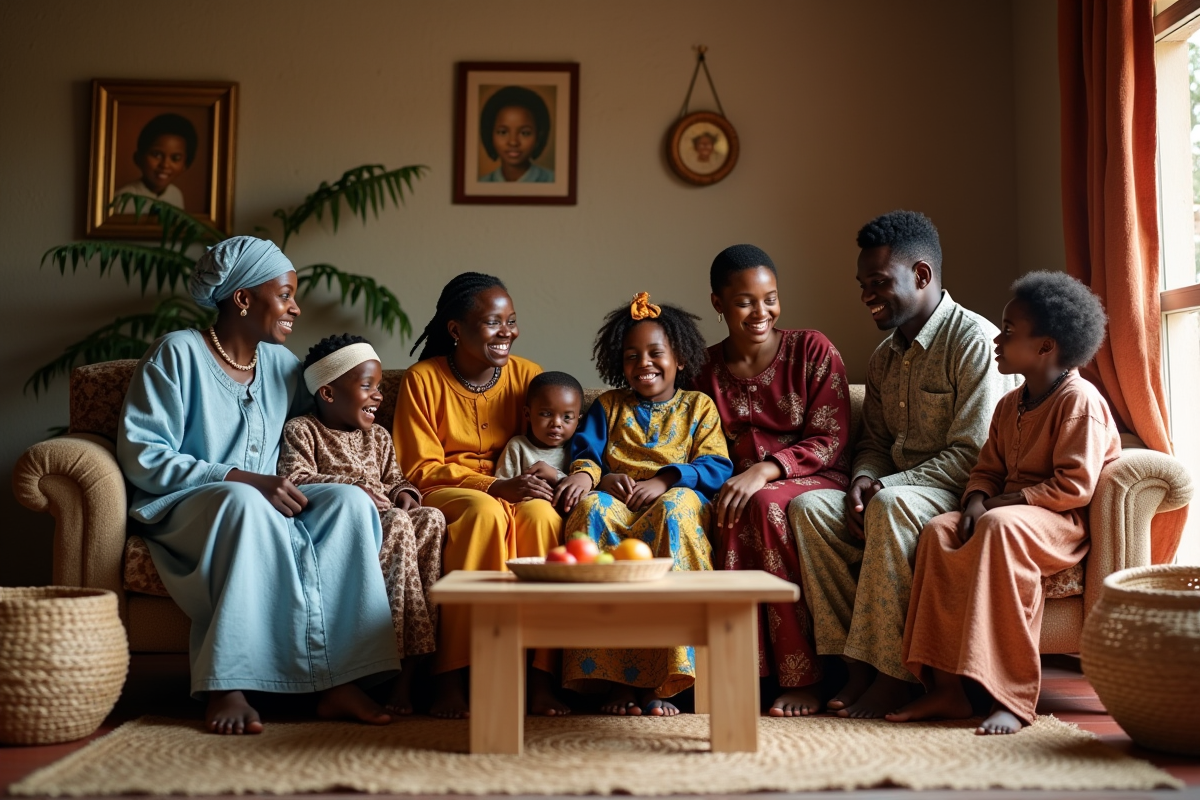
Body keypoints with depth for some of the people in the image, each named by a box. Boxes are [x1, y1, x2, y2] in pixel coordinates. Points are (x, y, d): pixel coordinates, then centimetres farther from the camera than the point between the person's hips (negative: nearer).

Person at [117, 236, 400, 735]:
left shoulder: (280, 363, 14)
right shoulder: (178, 353, -5)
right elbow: (142, 458, -13)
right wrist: (245, 479, -24)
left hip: (260, 508, 6)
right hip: (181, 508, -5)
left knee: (349, 500, -23)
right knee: (243, 502, -39)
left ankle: (341, 681, -30)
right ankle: (226, 688, -36)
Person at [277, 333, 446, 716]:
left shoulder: (378, 436, 27)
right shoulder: (300, 430, 7)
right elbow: (293, 479, -8)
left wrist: (404, 493, 2)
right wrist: (351, 485, -19)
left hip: (386, 520, 6)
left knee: (432, 519, -26)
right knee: (398, 524, -34)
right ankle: (401, 665, -33)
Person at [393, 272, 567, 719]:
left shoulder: (527, 376, 8)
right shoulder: (423, 379, -1)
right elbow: (421, 469, -5)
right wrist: (495, 486, -19)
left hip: (514, 493, 3)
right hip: (443, 494, -2)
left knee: (542, 514, -32)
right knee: (486, 511, -36)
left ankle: (540, 674, -33)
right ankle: (451, 677, -35)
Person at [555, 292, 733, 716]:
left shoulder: (698, 405, 20)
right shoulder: (608, 406, 27)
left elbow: (717, 467, 6)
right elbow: (586, 450, 13)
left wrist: (663, 480, -11)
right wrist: (586, 473, -12)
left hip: (678, 497, -1)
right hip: (616, 500, 2)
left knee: (675, 507, -38)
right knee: (591, 507, -34)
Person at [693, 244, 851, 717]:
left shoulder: (813, 351, -1)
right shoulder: (705, 369, 8)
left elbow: (831, 440, -8)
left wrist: (764, 470, -23)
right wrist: (728, 480, -12)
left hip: (815, 480, -2)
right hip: (739, 486, 3)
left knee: (766, 504, -35)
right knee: (730, 512, -32)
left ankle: (802, 678, -27)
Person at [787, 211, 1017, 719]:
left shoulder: (975, 342, -11)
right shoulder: (884, 358, 16)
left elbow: (969, 456, -18)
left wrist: (883, 487, -19)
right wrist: (863, 483, -5)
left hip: (959, 497, -7)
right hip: (895, 492, 8)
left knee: (892, 504, -37)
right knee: (808, 506, -16)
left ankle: (892, 673, -29)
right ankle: (856, 664, -19)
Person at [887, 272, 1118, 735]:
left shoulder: (1080, 400, -10)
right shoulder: (1010, 405, 16)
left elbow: (1074, 486, -19)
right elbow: (987, 470, 15)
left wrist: (1001, 502, -18)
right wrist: (976, 502, -8)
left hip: (1063, 523, -8)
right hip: (1009, 511, 8)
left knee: (1000, 526, -38)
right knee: (939, 530, -18)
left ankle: (1011, 697, -38)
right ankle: (945, 687, -24)